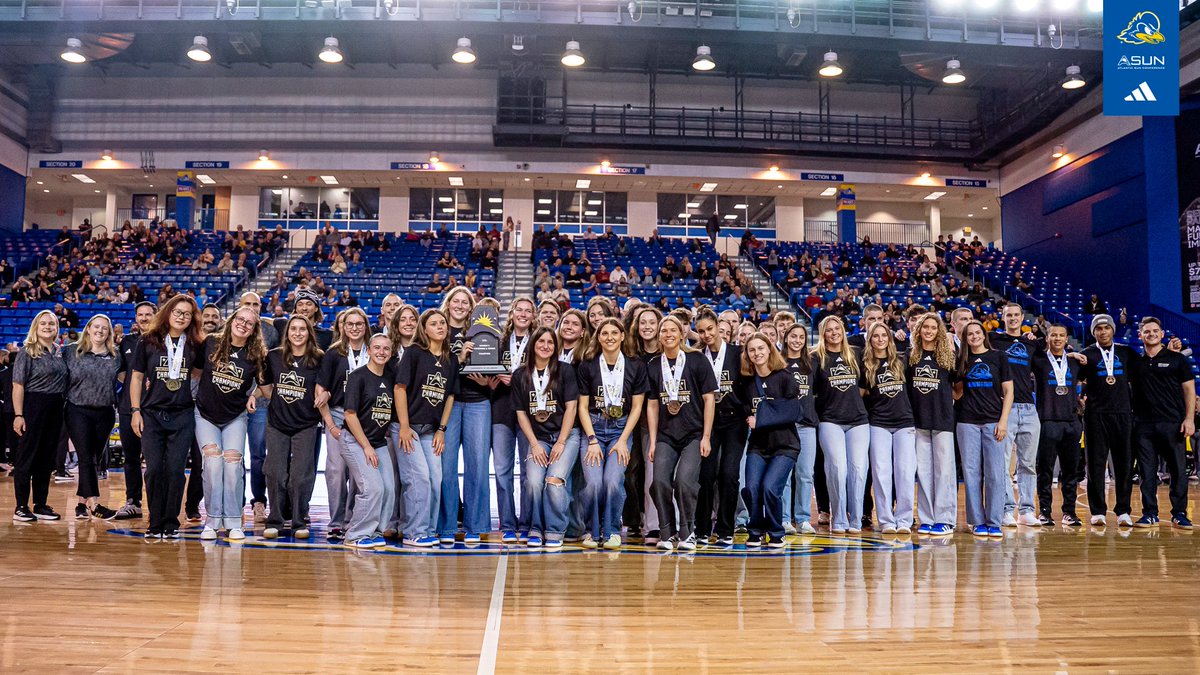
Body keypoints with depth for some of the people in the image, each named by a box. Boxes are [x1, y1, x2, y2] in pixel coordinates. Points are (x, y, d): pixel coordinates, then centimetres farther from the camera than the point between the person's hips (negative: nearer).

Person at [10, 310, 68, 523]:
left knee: (47, 458, 10)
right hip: (33, 407, -5)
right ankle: (21, 507, 7)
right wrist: (18, 415, -17)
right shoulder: (26, 352, -5)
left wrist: (63, 409, 9)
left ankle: (41, 505, 18)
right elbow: (18, 385, -10)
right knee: (27, 456, 0)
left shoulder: (60, 352, 11)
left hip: (55, 409, 6)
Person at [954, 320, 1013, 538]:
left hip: (993, 422, -2)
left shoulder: (998, 357, 5)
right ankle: (977, 522, 9)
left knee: (995, 474, -3)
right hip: (967, 422, 2)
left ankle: (994, 523, 3)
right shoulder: (962, 361, 11)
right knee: (971, 473, 2)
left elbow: (1008, 392, 2)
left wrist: (1003, 421, -6)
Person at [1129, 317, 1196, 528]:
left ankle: (1179, 513, 10)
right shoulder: (1135, 363, 12)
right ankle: (1150, 513, 10)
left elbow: (1189, 390, 3)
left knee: (1178, 469, 1)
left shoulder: (1177, 359, 5)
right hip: (1143, 425, 2)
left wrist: (1189, 418, -6)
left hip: (1172, 423, -2)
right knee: (1147, 471, 3)